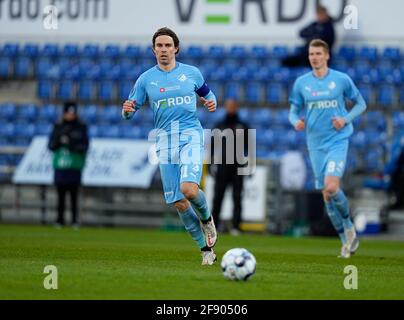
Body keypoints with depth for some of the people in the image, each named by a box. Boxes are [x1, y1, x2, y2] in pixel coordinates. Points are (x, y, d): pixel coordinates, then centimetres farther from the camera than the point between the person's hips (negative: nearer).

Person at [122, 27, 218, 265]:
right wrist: (127, 110, -16)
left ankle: (206, 218, 7)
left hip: (191, 136, -2)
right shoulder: (146, 79, 6)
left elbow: (207, 93, 22)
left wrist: (212, 102, -1)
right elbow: (130, 112, 8)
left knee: (188, 189, -26)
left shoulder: (192, 73, 6)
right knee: (178, 203, -1)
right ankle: (206, 249, 13)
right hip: (165, 141, 2)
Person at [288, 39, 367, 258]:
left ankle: (348, 225, 5)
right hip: (316, 145, 3)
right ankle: (347, 240, 19)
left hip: (338, 140, -3)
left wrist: (346, 119, -10)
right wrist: (296, 122, -13)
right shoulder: (301, 82, 4)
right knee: (326, 195, 5)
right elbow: (293, 111, 10)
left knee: (331, 187, -22)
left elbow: (361, 104, 7)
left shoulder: (341, 79, -2)